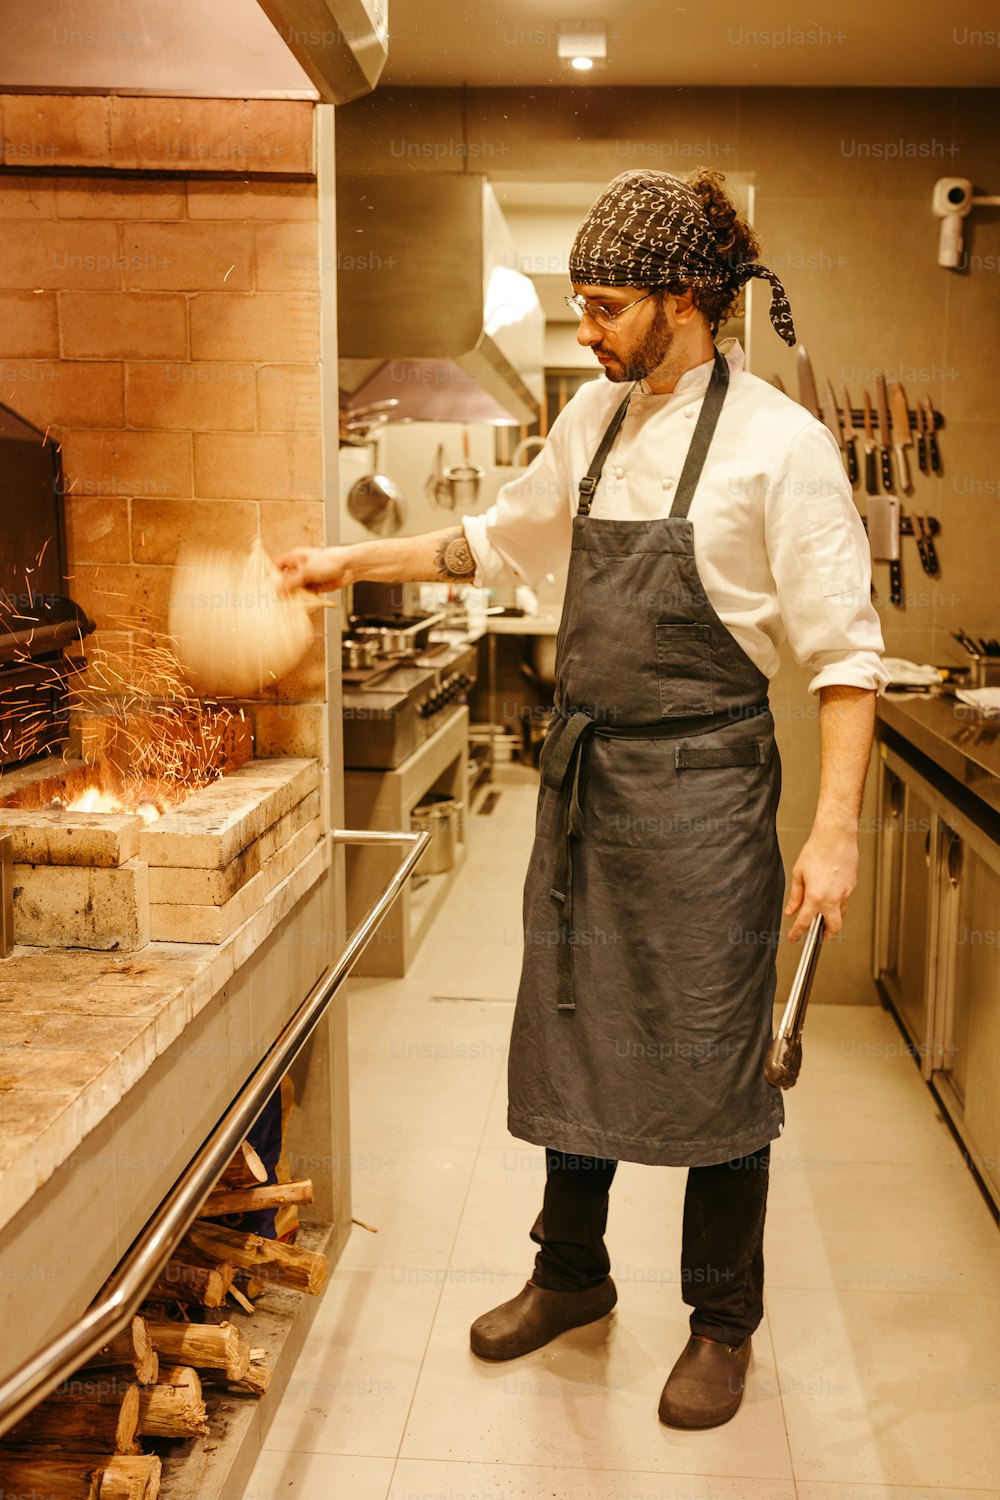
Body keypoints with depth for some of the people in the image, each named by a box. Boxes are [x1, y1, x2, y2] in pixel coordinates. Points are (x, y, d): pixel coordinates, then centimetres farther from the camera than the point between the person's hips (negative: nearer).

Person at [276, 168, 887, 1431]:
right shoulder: (595, 421, 7)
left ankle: (722, 1323, 29)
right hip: (584, 772, 7)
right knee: (569, 1033, 16)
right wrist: (353, 561, 18)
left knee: (711, 1061, 6)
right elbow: (502, 541, 22)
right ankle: (570, 1275, 39)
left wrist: (835, 830, -18)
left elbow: (843, 651, -13)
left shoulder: (778, 445, -13)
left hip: (700, 782, -6)